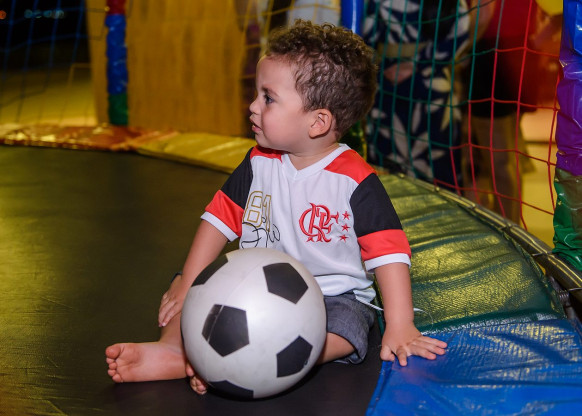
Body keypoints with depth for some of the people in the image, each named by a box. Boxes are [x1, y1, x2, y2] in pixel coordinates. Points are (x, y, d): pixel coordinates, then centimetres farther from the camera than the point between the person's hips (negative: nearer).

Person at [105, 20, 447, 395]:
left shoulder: (355, 181, -17)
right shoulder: (259, 162, -1)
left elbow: (389, 251, -19)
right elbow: (222, 218, 4)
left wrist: (399, 327, -25)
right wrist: (187, 285, -2)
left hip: (334, 295, -5)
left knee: (344, 330, -34)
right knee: (199, 289, -7)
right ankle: (172, 345, -30)